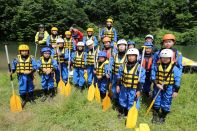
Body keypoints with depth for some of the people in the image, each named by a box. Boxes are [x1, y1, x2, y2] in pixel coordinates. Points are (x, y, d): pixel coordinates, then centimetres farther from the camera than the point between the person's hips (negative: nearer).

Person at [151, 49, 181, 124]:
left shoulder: (174, 68, -11)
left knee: (166, 103, 7)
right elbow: (153, 76, -3)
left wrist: (176, 91, -7)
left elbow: (177, 80, -7)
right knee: (156, 102, 11)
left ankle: (162, 117, 30)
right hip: (158, 86, 2)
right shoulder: (157, 66, -6)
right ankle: (155, 116, 33)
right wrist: (157, 84, -17)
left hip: (169, 88, -1)